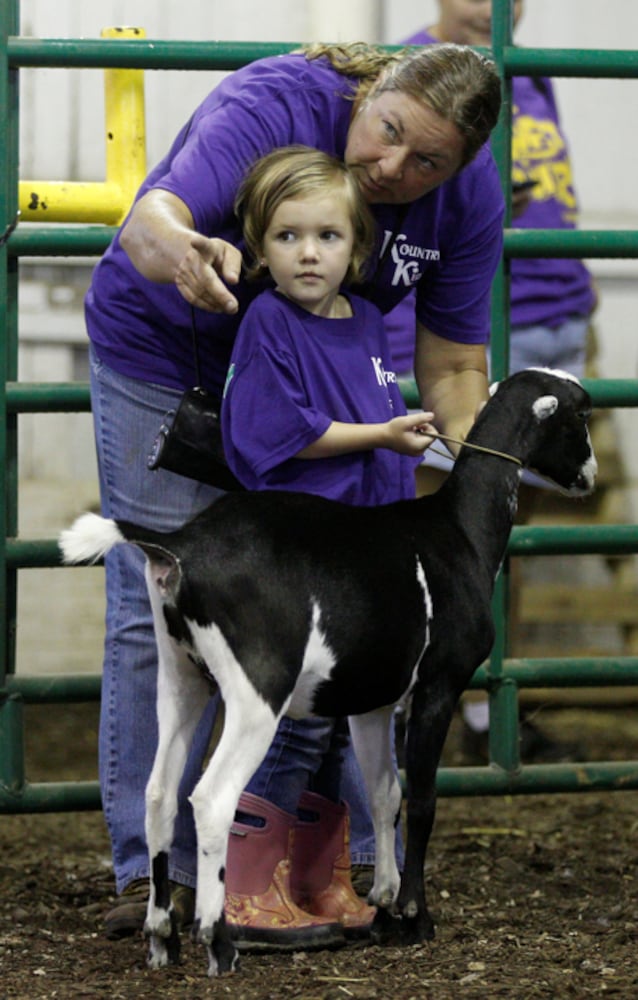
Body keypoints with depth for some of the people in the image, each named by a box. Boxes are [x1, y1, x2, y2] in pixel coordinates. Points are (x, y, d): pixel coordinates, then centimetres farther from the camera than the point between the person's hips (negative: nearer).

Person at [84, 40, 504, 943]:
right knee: (159, 612, -5)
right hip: (164, 352, -4)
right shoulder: (274, 106, -34)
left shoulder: (467, 198, -20)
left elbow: (454, 366, -12)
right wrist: (181, 251, -75)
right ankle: (151, 871, -1)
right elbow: (152, 217, -51)